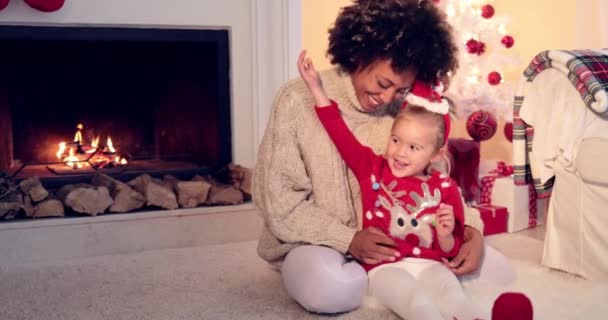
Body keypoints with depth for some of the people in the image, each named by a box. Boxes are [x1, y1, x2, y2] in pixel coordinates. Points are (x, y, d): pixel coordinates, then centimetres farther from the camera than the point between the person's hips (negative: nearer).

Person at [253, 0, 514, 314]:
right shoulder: (299, 100, -14)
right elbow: (278, 201, -14)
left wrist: (470, 227, -17)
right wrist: (348, 239, -22)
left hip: (391, 241, 4)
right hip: (317, 242, -4)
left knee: (494, 267, -5)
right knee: (329, 285, -39)